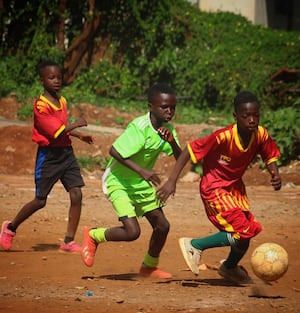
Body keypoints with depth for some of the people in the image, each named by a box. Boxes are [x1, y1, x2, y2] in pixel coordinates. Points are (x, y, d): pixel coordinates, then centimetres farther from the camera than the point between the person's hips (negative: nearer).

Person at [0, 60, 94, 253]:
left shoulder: (62, 101, 10)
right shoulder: (41, 105, -15)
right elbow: (56, 132, -21)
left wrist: (79, 135, 15)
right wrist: (76, 124, -9)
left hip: (66, 152, 7)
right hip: (48, 156, -7)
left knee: (76, 195, -7)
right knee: (40, 201, 1)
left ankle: (69, 241, -1)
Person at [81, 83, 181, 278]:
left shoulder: (167, 129, -3)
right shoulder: (139, 128, -27)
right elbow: (114, 151, -32)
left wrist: (172, 142, -24)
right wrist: (141, 170, -38)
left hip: (142, 184, 8)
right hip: (118, 182, -8)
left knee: (162, 226, 10)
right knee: (132, 231, -19)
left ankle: (149, 267, 35)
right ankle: (93, 236, 9)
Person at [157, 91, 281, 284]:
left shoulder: (261, 135, -12)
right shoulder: (224, 137, -29)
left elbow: (270, 156, 8)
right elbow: (190, 150, -25)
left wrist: (275, 174, -14)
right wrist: (172, 181, -28)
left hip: (235, 186, 7)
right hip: (215, 188, -7)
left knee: (245, 233, 13)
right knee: (242, 233, -16)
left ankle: (230, 268, 43)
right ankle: (195, 245, 1)